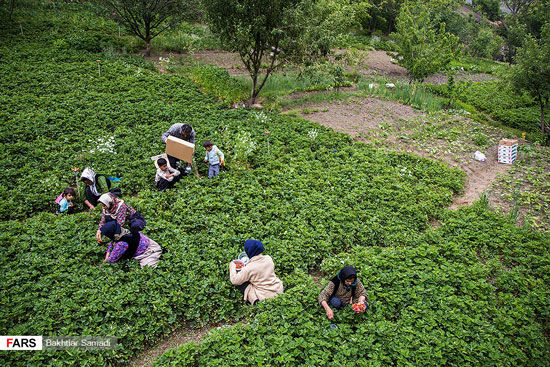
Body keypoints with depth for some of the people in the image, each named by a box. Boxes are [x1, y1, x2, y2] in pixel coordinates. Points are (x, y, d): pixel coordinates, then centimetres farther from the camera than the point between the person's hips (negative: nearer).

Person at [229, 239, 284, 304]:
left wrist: (232, 267, 7)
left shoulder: (249, 268, -19)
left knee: (240, 282, 3)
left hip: (265, 296, -7)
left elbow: (234, 281, -9)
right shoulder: (268, 258, -3)